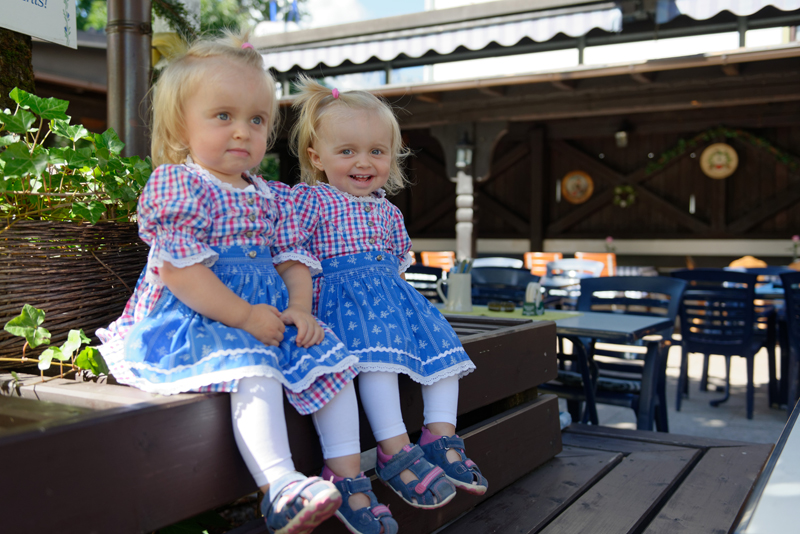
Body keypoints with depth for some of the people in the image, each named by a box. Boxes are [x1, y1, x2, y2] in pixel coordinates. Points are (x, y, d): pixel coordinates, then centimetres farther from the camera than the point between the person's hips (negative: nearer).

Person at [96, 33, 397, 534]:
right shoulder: (175, 186, -8)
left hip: (269, 315, 8)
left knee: (331, 360, -2)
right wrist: (244, 316, -22)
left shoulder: (270, 198, 14)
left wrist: (299, 307, -9)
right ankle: (280, 486, -37)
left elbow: (293, 260, 13)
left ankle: (348, 475, 2)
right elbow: (178, 270, -18)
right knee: (254, 369, -32)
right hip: (192, 321, -7)